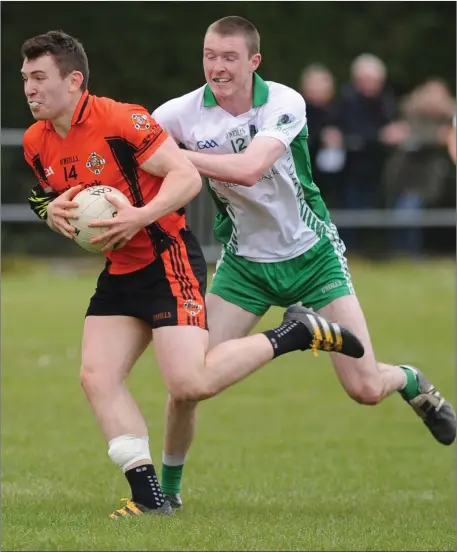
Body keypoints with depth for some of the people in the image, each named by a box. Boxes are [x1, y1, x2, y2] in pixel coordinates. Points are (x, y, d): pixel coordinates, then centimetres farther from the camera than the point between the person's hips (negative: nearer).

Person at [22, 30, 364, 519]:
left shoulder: (119, 120, -18)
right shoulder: (36, 143, 5)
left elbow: (187, 176, -19)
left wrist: (141, 216, -33)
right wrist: (54, 213, -3)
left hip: (168, 262, -8)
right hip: (119, 272, 8)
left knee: (189, 383, -19)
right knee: (96, 377, -6)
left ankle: (297, 334, 1)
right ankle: (149, 496, -1)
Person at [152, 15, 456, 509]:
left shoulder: (284, 103, -21)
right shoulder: (185, 112, -12)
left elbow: (249, 169, -37)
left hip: (311, 255, -2)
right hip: (244, 261, 2)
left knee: (365, 389, -6)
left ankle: (411, 382, 31)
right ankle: (168, 486, 10)